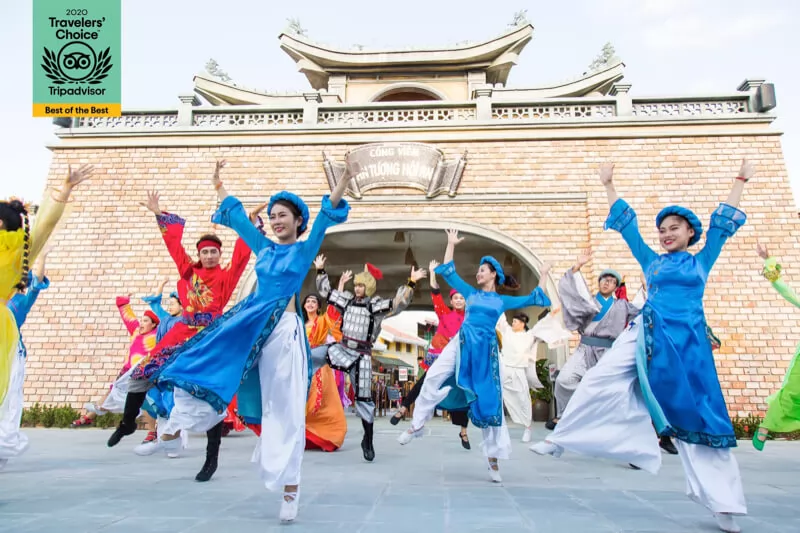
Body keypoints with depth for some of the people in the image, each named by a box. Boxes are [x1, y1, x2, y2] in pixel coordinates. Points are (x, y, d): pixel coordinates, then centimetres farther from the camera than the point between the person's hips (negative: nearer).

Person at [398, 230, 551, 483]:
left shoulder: (503, 301, 14)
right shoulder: (471, 293, 15)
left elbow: (534, 299, 18)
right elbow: (448, 272, 14)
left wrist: (543, 276, 20)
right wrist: (451, 244, 15)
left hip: (486, 350, -1)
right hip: (462, 343, 1)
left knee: (489, 401, 1)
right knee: (433, 378, -14)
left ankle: (493, 458, 11)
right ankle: (417, 426, 3)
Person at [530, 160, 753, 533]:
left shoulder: (702, 261, 14)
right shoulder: (651, 262, 14)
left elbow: (724, 222, 18)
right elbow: (626, 224, 15)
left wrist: (740, 181, 22)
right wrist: (609, 186, 17)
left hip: (688, 342, -1)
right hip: (648, 336, 1)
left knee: (699, 416, 1)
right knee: (598, 382, -10)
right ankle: (559, 440, 1)